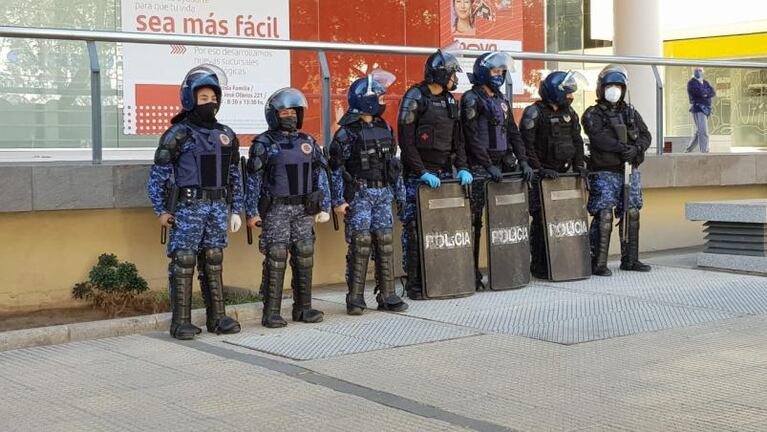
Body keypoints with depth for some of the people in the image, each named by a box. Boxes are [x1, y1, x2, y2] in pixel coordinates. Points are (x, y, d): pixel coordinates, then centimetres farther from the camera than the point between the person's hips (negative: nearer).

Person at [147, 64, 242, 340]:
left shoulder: (226, 135, 12)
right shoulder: (178, 134, -4)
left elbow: (234, 175, 17)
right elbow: (158, 174, -4)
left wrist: (236, 209, 14)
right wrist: (161, 210, -7)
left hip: (218, 206, 5)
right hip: (188, 206, -5)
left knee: (213, 261, 9)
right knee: (184, 261, -3)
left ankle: (217, 317, 16)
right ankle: (181, 322, 1)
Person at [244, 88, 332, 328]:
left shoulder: (308, 142, 11)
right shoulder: (264, 144, -2)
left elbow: (321, 176, 13)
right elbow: (253, 180, -2)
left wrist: (324, 207, 8)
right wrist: (252, 212, -7)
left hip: (303, 210, 4)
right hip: (276, 210, -4)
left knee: (304, 258, 5)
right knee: (276, 259, -7)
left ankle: (303, 308, 14)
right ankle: (271, 313, -3)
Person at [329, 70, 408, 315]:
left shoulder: (384, 128, 11)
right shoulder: (347, 132, -7)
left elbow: (393, 163, 17)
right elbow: (336, 167, -9)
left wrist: (400, 192, 16)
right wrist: (338, 200, -13)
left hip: (383, 194, 6)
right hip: (359, 195, -5)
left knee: (385, 244, 4)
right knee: (360, 245, -6)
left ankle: (387, 296, 11)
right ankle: (355, 299, 1)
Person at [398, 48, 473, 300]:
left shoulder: (450, 101, 14)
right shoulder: (415, 98, -7)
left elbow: (457, 139, 15)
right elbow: (406, 140, -12)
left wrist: (462, 168, 0)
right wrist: (422, 173, -18)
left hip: (444, 173, 6)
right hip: (418, 175, -6)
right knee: (415, 229, -5)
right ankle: (414, 284, -2)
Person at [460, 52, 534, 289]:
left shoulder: (502, 100, 19)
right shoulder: (471, 99, -5)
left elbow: (513, 133, 18)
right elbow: (472, 137, -12)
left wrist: (523, 161, 7)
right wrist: (489, 165, -17)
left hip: (503, 163, 7)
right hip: (480, 167, -7)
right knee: (475, 219, -8)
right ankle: (472, 270, -6)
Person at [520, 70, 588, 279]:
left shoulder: (569, 112, 14)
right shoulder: (534, 113, -8)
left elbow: (577, 141, 18)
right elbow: (527, 145, -13)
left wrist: (578, 165, 5)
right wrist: (539, 169, -19)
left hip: (562, 174, 7)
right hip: (541, 175, -7)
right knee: (541, 219, -7)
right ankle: (538, 265, -1)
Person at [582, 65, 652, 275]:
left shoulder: (631, 112, 16)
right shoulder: (593, 114, 0)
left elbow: (646, 135, 6)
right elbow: (600, 137, -17)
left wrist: (636, 149, -14)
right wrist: (622, 147, -23)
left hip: (630, 172, 6)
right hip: (604, 173, -6)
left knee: (631, 215, 9)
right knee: (604, 217, -10)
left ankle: (630, 259, 20)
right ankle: (598, 263, -8)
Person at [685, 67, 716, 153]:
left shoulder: (705, 82, 19)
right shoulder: (691, 83, -4)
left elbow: (713, 92, 5)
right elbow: (700, 92, -19)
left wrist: (706, 94, -13)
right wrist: (708, 91, 0)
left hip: (706, 110, 8)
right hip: (698, 109, -8)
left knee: (699, 133, 12)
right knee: (703, 132, -17)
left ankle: (687, 151, 23)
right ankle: (704, 152, -20)